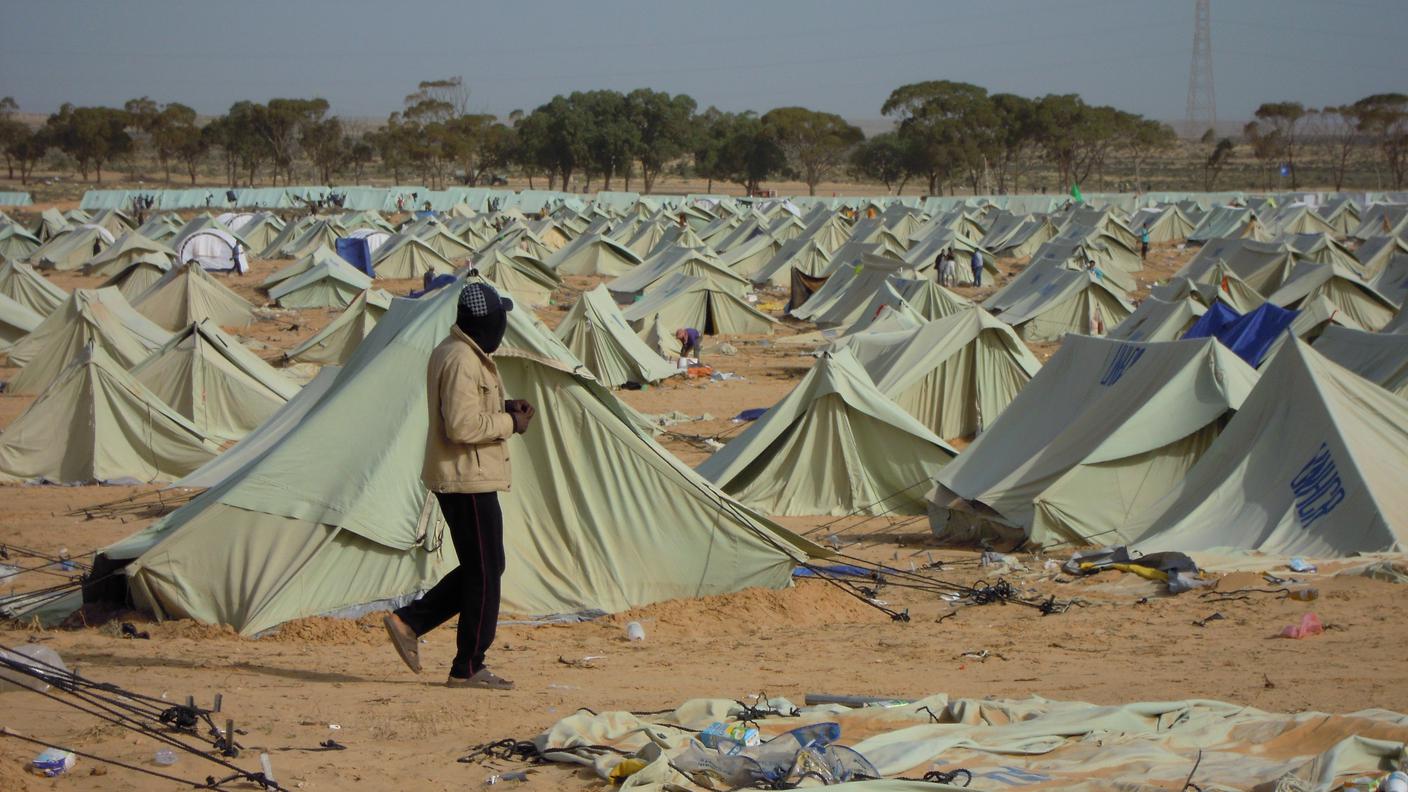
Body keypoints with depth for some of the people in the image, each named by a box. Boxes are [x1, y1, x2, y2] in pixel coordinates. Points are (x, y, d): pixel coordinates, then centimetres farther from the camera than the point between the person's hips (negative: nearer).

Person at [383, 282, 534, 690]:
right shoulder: (463, 361, -20)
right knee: (484, 572, -3)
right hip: (468, 479, -11)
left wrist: (503, 408, 9)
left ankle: (409, 621, 15)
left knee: (483, 567, 16)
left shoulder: (451, 352, 14)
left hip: (459, 478, 11)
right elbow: (462, 426, -26)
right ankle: (468, 668, 3)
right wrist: (509, 423, -14)